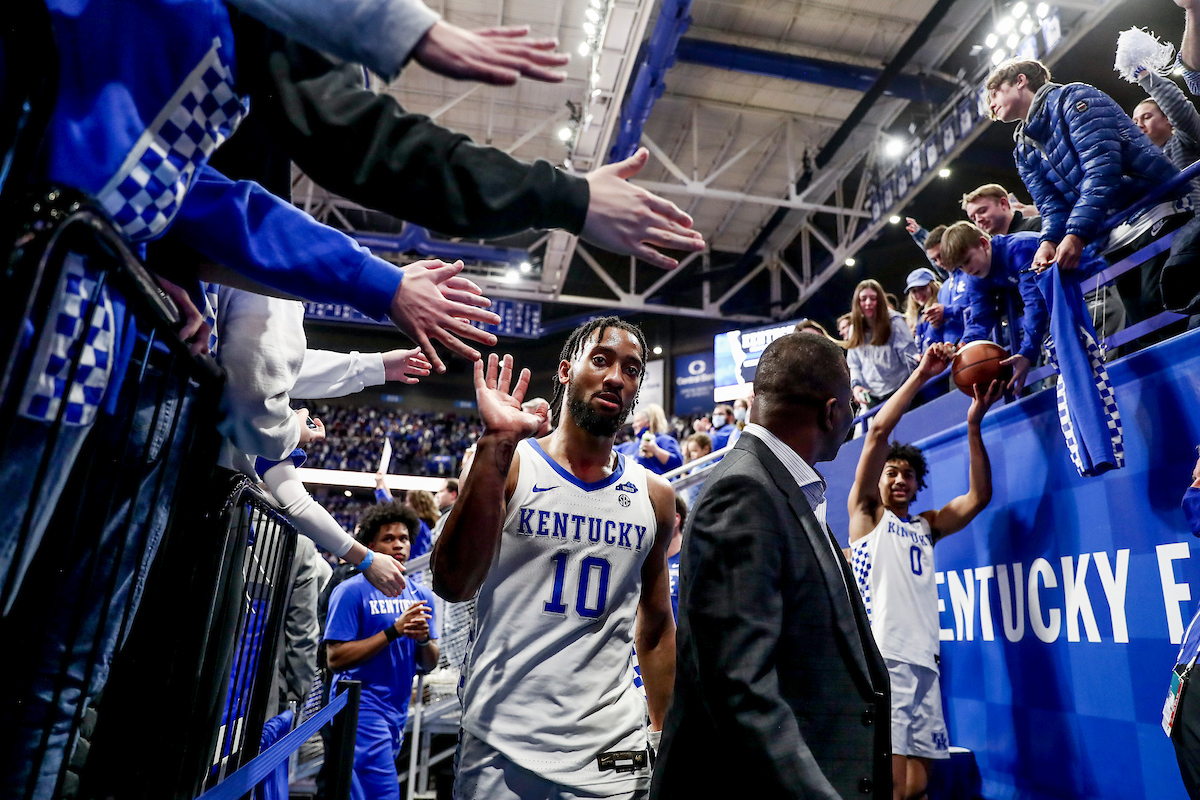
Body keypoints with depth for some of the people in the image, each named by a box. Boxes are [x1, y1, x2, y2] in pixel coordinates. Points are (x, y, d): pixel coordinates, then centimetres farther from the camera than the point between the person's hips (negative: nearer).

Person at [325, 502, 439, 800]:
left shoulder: (421, 595, 7)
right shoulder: (351, 591, -10)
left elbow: (429, 664, 7)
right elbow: (335, 657, -16)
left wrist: (424, 638, -15)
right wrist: (394, 630, -22)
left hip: (397, 713, 6)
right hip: (362, 709, -6)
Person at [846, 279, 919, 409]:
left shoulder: (894, 322, -4)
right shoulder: (855, 329, 7)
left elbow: (907, 350, -7)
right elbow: (854, 364, 11)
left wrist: (915, 358, -31)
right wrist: (856, 384, -5)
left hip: (898, 391, -3)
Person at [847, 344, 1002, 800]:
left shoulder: (926, 526, 23)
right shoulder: (866, 512, 8)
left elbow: (978, 497, 11)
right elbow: (879, 431, -3)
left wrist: (973, 425, 4)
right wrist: (922, 374, -1)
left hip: (922, 662, 6)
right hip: (879, 658, -6)